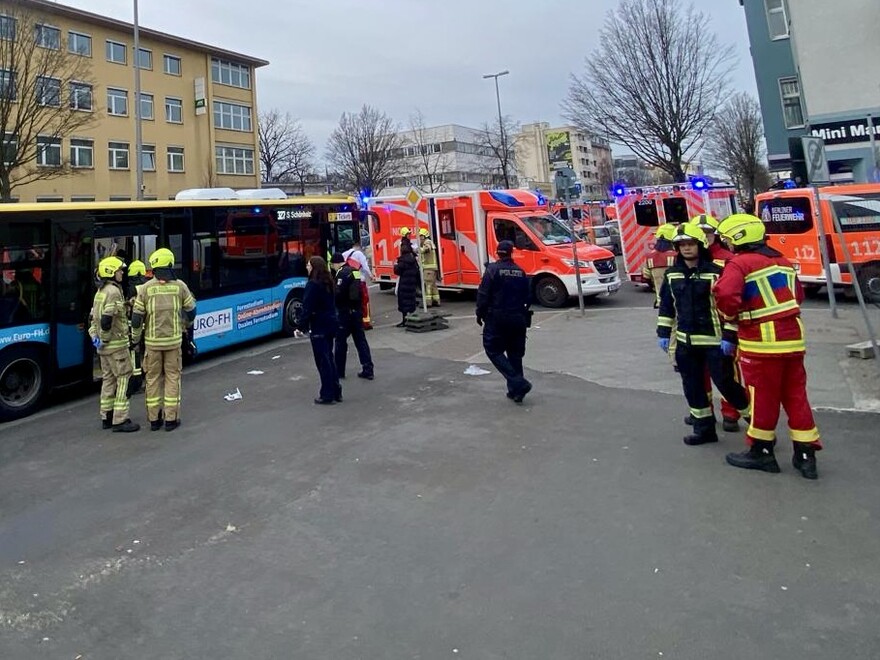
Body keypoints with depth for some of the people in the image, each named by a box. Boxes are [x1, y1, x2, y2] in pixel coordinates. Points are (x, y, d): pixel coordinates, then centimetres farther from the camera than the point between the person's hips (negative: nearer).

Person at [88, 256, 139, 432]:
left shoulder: (100, 292, 15)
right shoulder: (114, 291, -16)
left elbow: (92, 317, 17)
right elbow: (106, 319, -25)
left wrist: (94, 336, 11)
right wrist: (106, 339, -14)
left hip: (104, 346, 10)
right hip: (116, 345, -10)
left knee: (108, 379, 15)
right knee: (123, 379, -6)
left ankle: (107, 417, 22)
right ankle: (120, 420, -6)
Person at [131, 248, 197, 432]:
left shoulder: (145, 288, -4)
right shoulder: (180, 286, -3)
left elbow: (137, 316, -3)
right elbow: (191, 311, 5)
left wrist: (135, 339, 11)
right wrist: (184, 327, 25)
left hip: (152, 341, 1)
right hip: (173, 340, 0)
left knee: (153, 378, 10)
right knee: (172, 377, 7)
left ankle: (154, 419, 16)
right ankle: (171, 419, 8)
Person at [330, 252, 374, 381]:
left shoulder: (342, 274, -15)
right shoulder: (354, 271, 13)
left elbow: (338, 293, -22)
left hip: (345, 311, -8)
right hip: (357, 310, 8)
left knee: (340, 341, 3)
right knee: (360, 340, 9)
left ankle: (338, 371, 12)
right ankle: (368, 370, 7)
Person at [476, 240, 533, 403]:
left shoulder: (493, 269, -9)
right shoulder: (520, 272, 6)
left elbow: (483, 294, -12)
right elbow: (528, 297, 9)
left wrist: (480, 314, -1)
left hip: (497, 318, -5)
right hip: (518, 319, 5)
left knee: (493, 350, 3)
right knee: (515, 354, 13)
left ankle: (518, 383, -10)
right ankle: (515, 390, 17)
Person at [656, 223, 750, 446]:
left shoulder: (715, 272, -11)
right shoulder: (671, 274, 5)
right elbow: (666, 306, 13)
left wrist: (729, 337, -14)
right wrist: (663, 333, 10)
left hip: (714, 340, -5)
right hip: (685, 341, 5)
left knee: (725, 383, -1)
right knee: (692, 386, 10)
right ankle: (704, 428, 23)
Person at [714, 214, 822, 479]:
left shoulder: (740, 263, -12)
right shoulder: (783, 261, 14)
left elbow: (726, 295, -27)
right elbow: (798, 296, 22)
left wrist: (731, 315, -8)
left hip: (762, 340, -7)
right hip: (793, 337, 7)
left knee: (763, 397, 5)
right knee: (795, 395, 12)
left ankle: (761, 452, 18)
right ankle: (806, 454, 18)